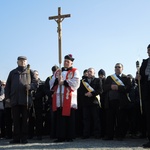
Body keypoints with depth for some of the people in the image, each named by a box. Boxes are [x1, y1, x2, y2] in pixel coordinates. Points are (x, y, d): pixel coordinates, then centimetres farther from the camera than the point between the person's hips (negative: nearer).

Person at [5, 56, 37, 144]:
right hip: (15, 99, 2)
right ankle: (16, 138, 10)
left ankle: (24, 138, 8)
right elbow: (8, 85, 15)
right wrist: (7, 96, 5)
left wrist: (29, 86, -17)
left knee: (25, 119, 2)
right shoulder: (13, 72, 17)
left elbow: (35, 83, 4)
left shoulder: (30, 72, 11)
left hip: (25, 99, -2)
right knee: (16, 119, 4)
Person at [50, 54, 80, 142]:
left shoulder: (75, 71, 6)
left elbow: (75, 83, -10)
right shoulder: (58, 71, 21)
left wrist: (63, 82, -12)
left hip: (69, 99, -4)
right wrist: (57, 79, -8)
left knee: (70, 118, -1)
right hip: (59, 99, 4)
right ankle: (61, 137, 11)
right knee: (60, 118, 5)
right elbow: (52, 83, 11)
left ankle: (70, 137, 7)